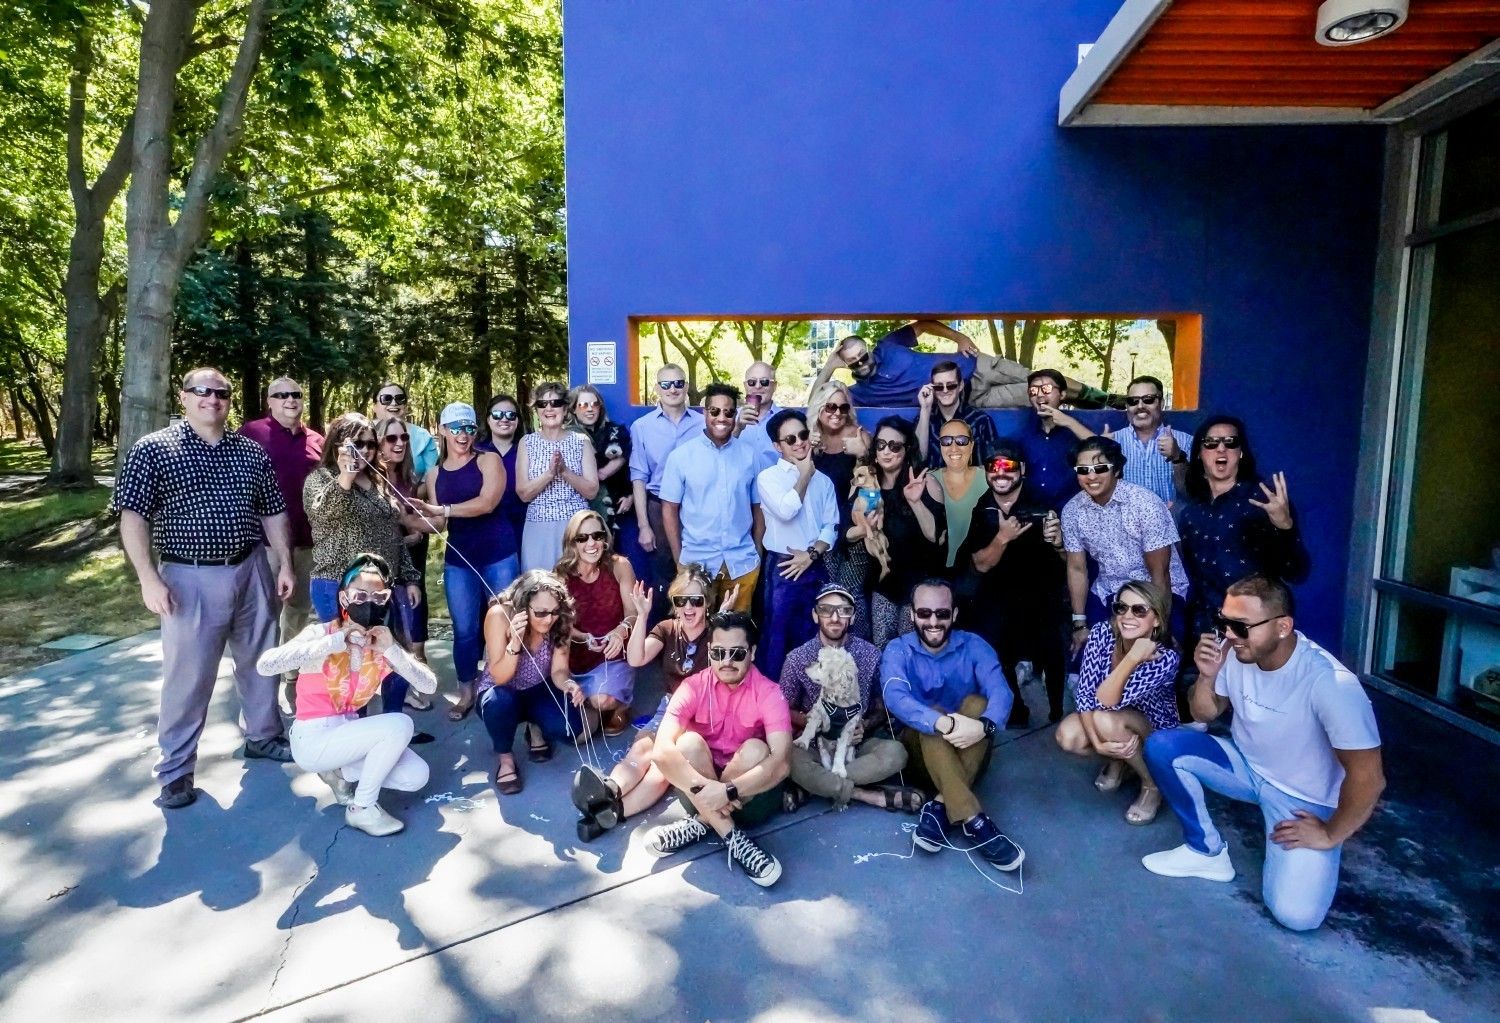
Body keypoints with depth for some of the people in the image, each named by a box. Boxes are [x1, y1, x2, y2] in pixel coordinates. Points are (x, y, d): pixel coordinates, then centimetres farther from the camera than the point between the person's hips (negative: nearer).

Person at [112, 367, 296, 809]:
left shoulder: (252, 451, 8)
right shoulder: (153, 449, -4)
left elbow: (273, 512, 13)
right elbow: (133, 516, -8)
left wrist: (285, 564, 7)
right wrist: (149, 578, -15)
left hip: (252, 572, 4)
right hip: (192, 579, -4)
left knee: (261, 661, 15)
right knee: (187, 676, 2)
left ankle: (262, 736, 35)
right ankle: (175, 771, 17)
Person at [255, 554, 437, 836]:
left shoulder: (384, 643, -3)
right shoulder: (322, 633, -18)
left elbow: (429, 686, -11)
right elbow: (265, 664, -36)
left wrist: (391, 650, -24)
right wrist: (335, 643, -34)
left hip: (349, 730, 6)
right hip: (313, 739, -6)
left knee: (416, 776, -7)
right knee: (399, 725, -25)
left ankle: (340, 772, 12)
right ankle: (362, 808, -7)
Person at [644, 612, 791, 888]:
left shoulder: (768, 692, -17)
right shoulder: (693, 686, -13)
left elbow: (780, 763, -30)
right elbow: (662, 749, -26)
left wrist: (728, 791, -40)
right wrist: (702, 786, -39)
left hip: (749, 792, -1)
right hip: (703, 791, 1)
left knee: (755, 750, -30)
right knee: (688, 742, -27)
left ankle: (702, 822, -18)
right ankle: (731, 836, -26)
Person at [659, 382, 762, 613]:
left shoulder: (750, 455, 3)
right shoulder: (681, 456, -2)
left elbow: (757, 508, 8)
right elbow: (669, 509, 0)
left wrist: (758, 554, 7)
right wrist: (678, 559, -2)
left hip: (743, 563, 2)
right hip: (696, 561, -1)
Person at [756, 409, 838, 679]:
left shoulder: (823, 480, 10)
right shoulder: (768, 477, -3)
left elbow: (831, 527, 7)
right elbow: (786, 510, -22)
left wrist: (811, 554, -10)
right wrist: (804, 473, -9)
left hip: (815, 568, 4)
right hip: (782, 568, -4)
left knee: (809, 637, 13)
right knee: (777, 636, 2)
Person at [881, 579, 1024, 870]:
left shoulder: (974, 646, -4)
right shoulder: (898, 650, -8)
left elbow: (1000, 692, -20)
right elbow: (895, 698, -28)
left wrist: (983, 725, -43)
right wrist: (944, 724, -45)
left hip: (967, 751, 2)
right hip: (920, 749, -1)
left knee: (976, 703, -27)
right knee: (932, 715, -31)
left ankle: (940, 807, -31)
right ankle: (972, 820, -41)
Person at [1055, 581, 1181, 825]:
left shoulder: (1166, 657, -31)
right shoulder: (1102, 633, -22)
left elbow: (1106, 701, -36)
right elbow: (1085, 693, -20)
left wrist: (1132, 659, -47)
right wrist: (1098, 743, -31)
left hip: (1155, 726, -3)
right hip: (1113, 720, 3)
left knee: (1104, 720, -34)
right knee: (1067, 735, -26)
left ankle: (1153, 785, -7)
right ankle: (1117, 761, 8)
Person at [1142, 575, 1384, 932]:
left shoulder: (1330, 683, -32)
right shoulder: (1234, 653, -15)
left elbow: (1368, 777, -26)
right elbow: (1205, 714, 1)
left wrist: (1329, 835, -15)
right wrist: (1207, 676, -20)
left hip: (1303, 799, -5)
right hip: (1245, 765, 5)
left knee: (1295, 913, -21)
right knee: (1161, 745, -20)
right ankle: (1207, 851, -1)